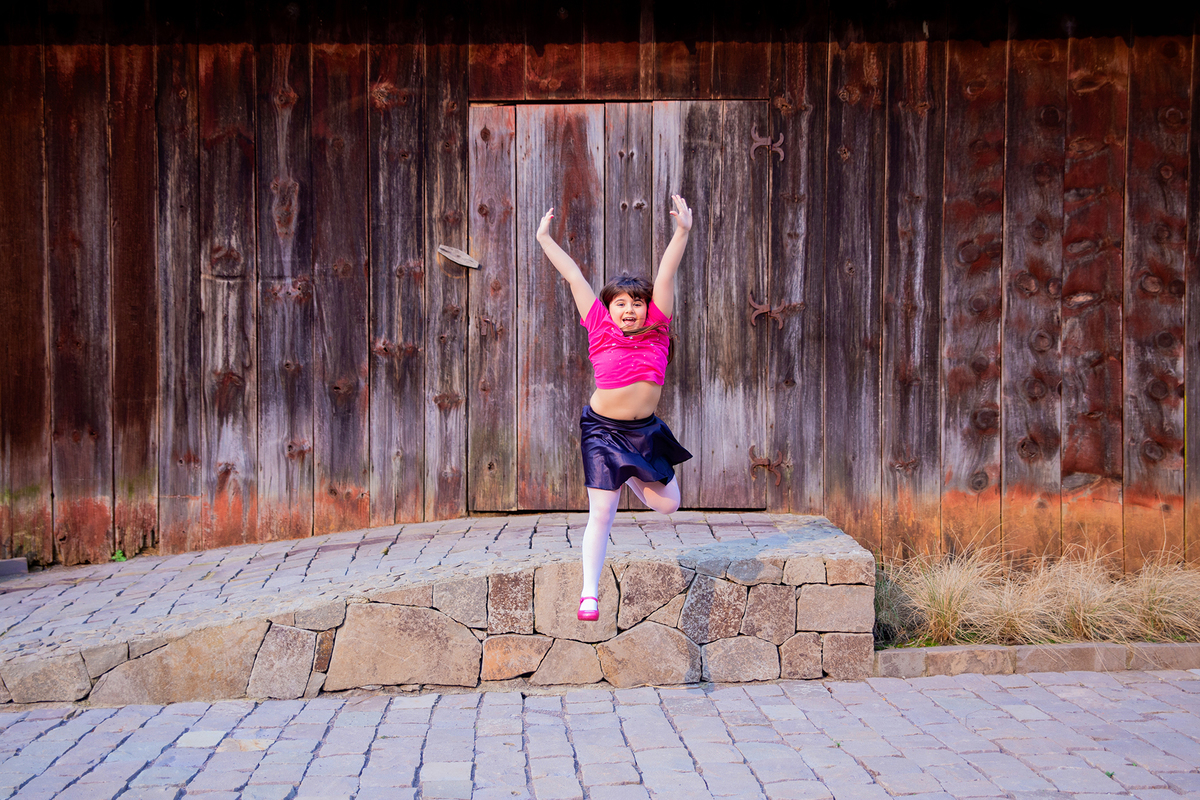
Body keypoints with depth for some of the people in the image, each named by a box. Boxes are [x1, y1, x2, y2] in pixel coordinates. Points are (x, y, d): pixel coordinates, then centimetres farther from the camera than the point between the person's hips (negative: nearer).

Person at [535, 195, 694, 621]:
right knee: (601, 513, -4)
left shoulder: (656, 330, -2)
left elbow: (666, 275, -9)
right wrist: (545, 240, 2)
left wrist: (682, 231, -15)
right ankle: (589, 594, 8)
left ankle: (629, 475, 39)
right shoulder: (602, 331, -7)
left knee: (668, 504, 9)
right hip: (603, 429, -3)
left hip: (645, 430, 3)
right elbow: (574, 277, -5)